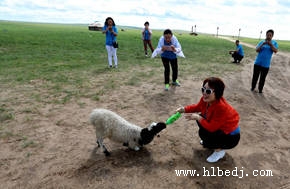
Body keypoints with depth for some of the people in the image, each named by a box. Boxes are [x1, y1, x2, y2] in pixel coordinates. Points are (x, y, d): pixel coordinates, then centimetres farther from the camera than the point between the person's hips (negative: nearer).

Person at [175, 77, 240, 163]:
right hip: (218, 128, 8)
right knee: (200, 117, 1)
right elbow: (197, 107, 6)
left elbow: (211, 127, -32)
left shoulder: (221, 107, -37)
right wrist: (184, 109, -10)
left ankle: (219, 150, 5)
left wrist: (197, 117, -25)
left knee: (203, 132, -22)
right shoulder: (206, 99, -14)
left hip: (231, 136, -8)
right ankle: (209, 141, 21)